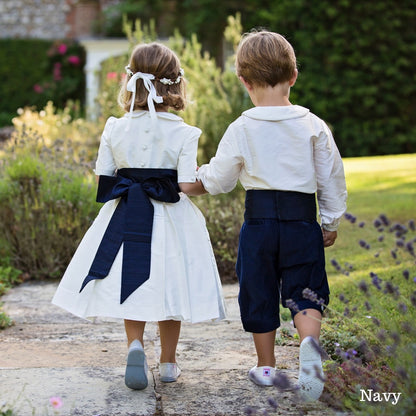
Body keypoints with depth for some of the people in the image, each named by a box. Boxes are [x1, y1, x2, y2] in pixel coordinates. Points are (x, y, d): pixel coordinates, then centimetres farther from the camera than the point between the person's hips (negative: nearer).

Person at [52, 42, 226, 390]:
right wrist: (204, 176, 7)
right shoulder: (183, 133, -12)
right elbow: (186, 185, -15)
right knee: (169, 288, 13)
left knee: (134, 285, 14)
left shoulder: (115, 129, -4)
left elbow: (102, 177, -1)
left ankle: (135, 344, -10)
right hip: (170, 218, -1)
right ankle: (168, 362, 23)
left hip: (126, 217, 2)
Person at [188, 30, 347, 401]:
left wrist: (190, 181, 25)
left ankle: (266, 366, 22)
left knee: (259, 293, 13)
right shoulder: (313, 125, -1)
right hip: (302, 221, 0)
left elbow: (217, 180, 5)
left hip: (259, 219, 0)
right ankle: (309, 342, -21)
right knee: (305, 291, 8)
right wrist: (332, 223, 16)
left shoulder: (241, 129, -4)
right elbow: (332, 178, 4)